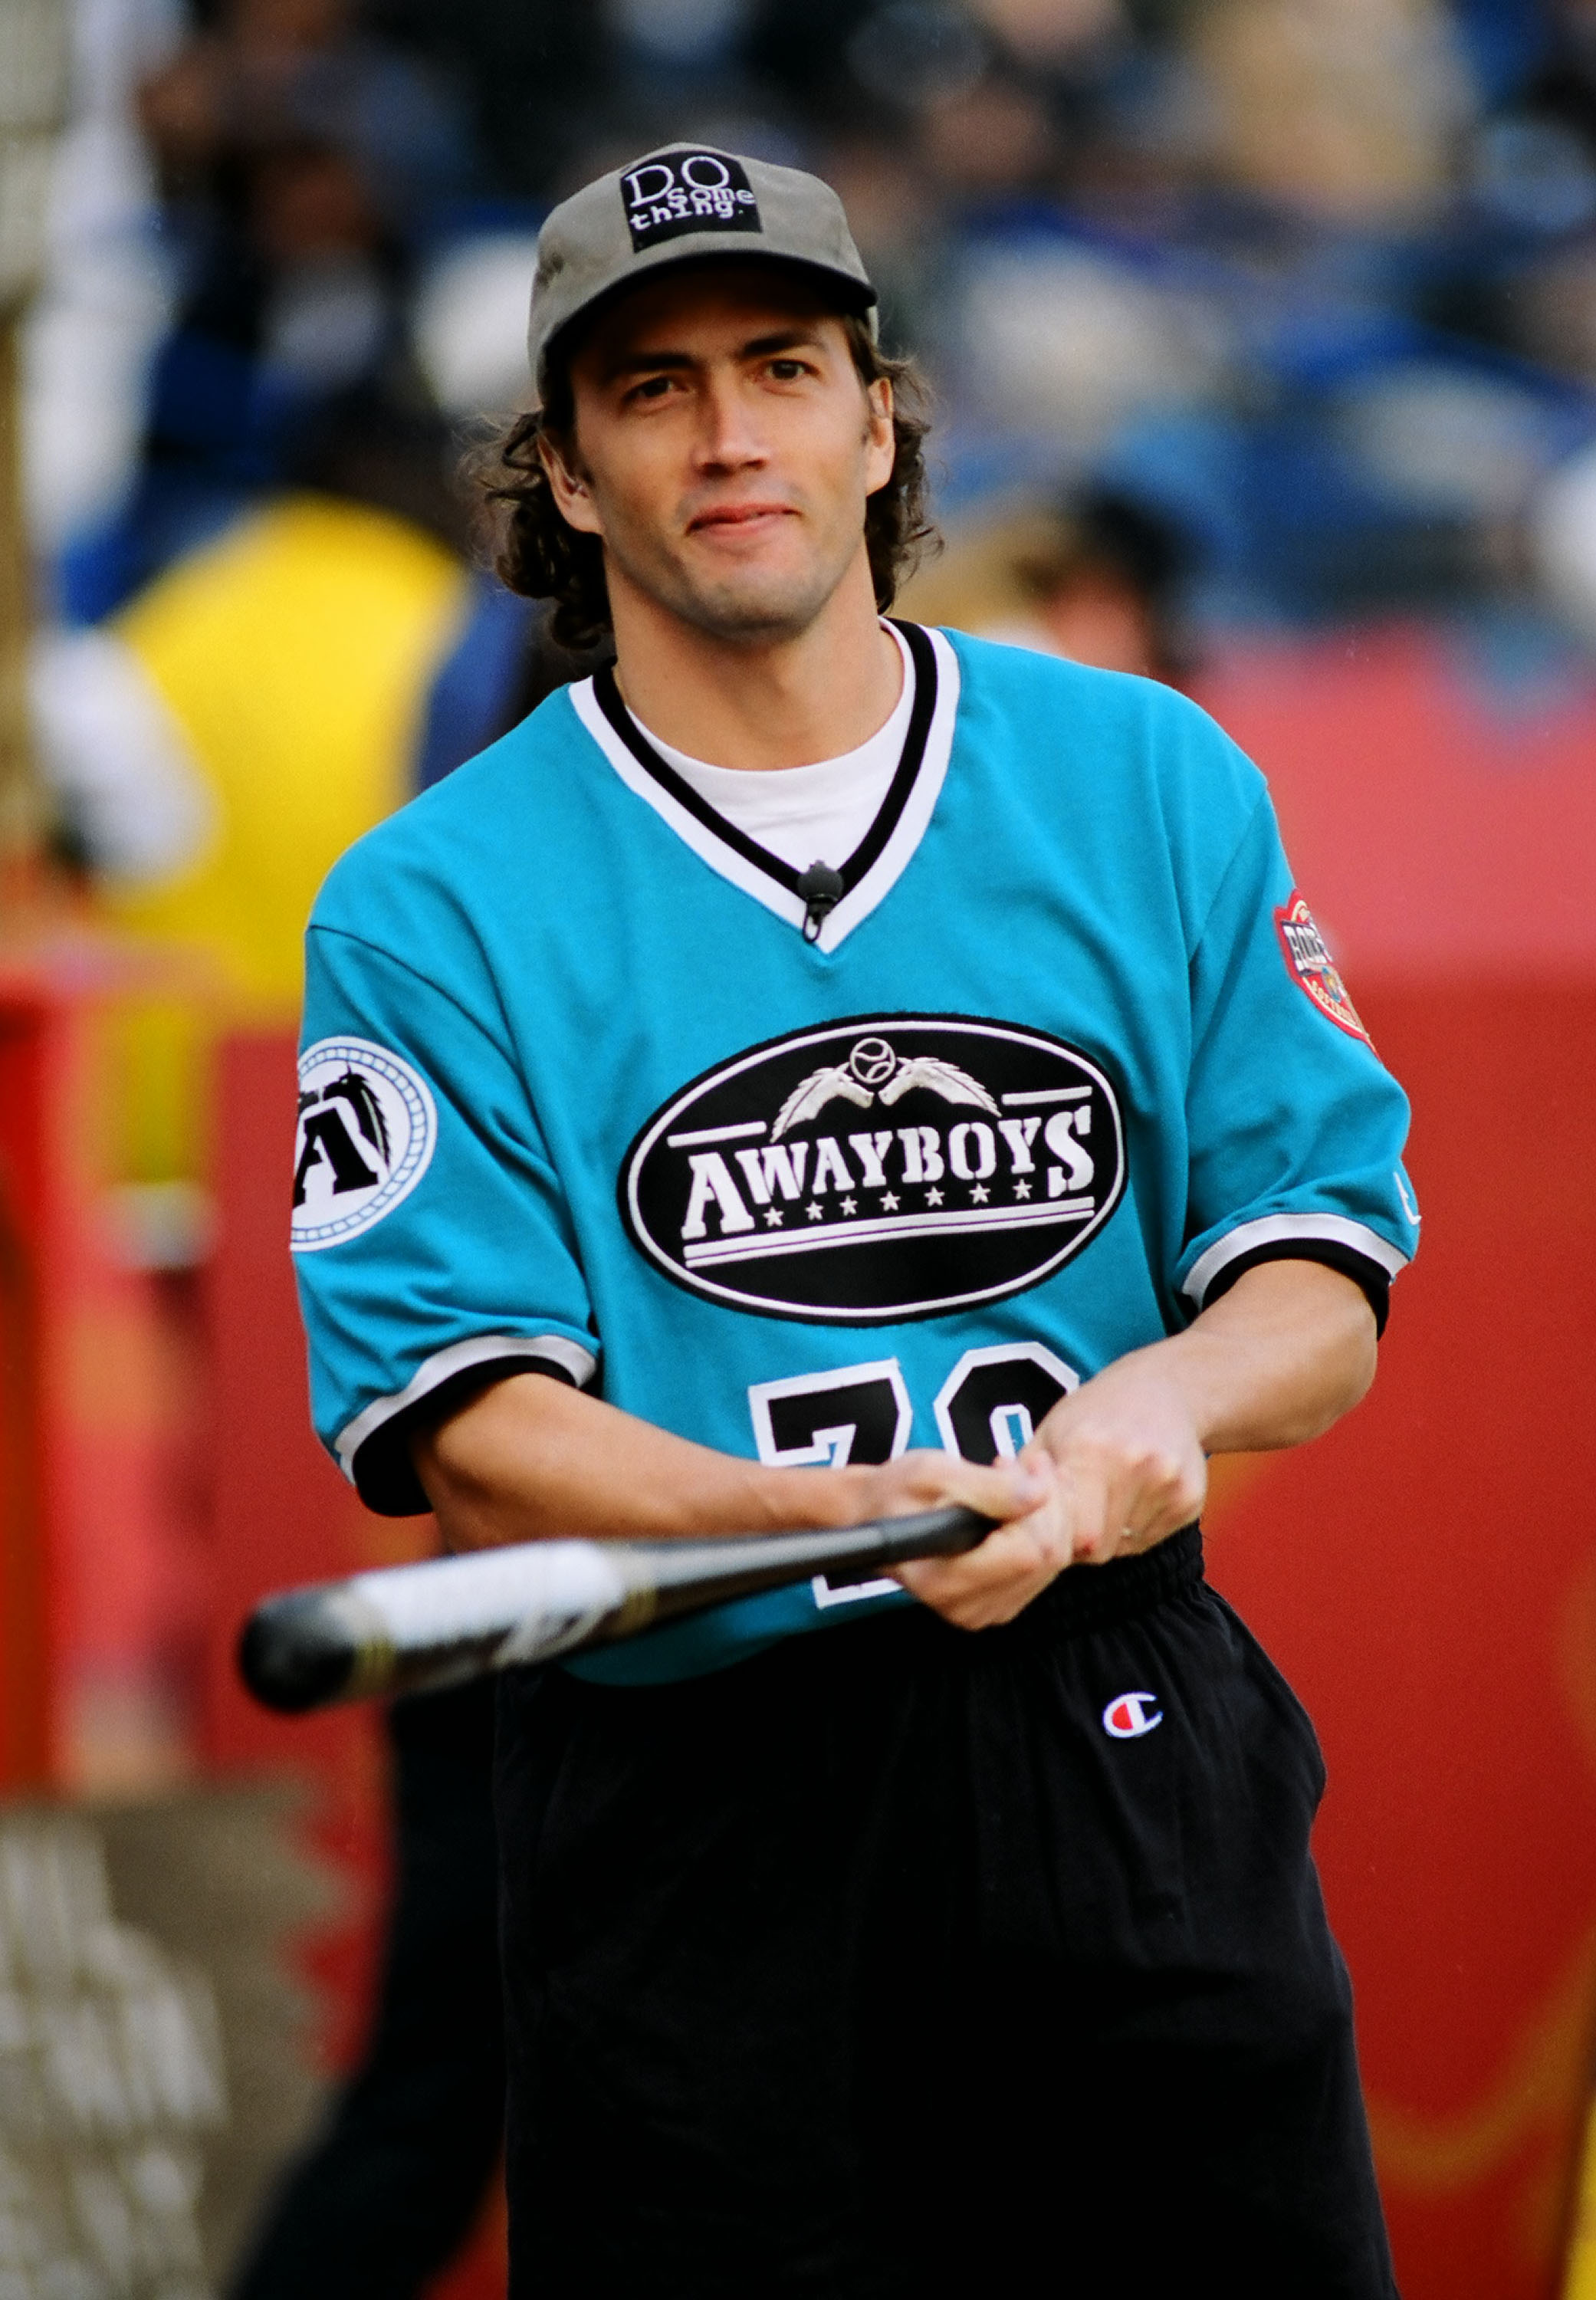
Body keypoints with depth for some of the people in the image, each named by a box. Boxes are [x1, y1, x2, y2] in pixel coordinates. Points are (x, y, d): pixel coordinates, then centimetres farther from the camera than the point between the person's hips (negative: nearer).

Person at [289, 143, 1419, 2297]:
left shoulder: (1152, 784, 7)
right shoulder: (435, 907, -1)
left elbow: (1323, 1298, 5)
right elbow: (473, 1435, -9)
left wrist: (1164, 1397, -18)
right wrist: (859, 1517, -25)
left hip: (1136, 1782, 2)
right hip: (688, 1825, -2)